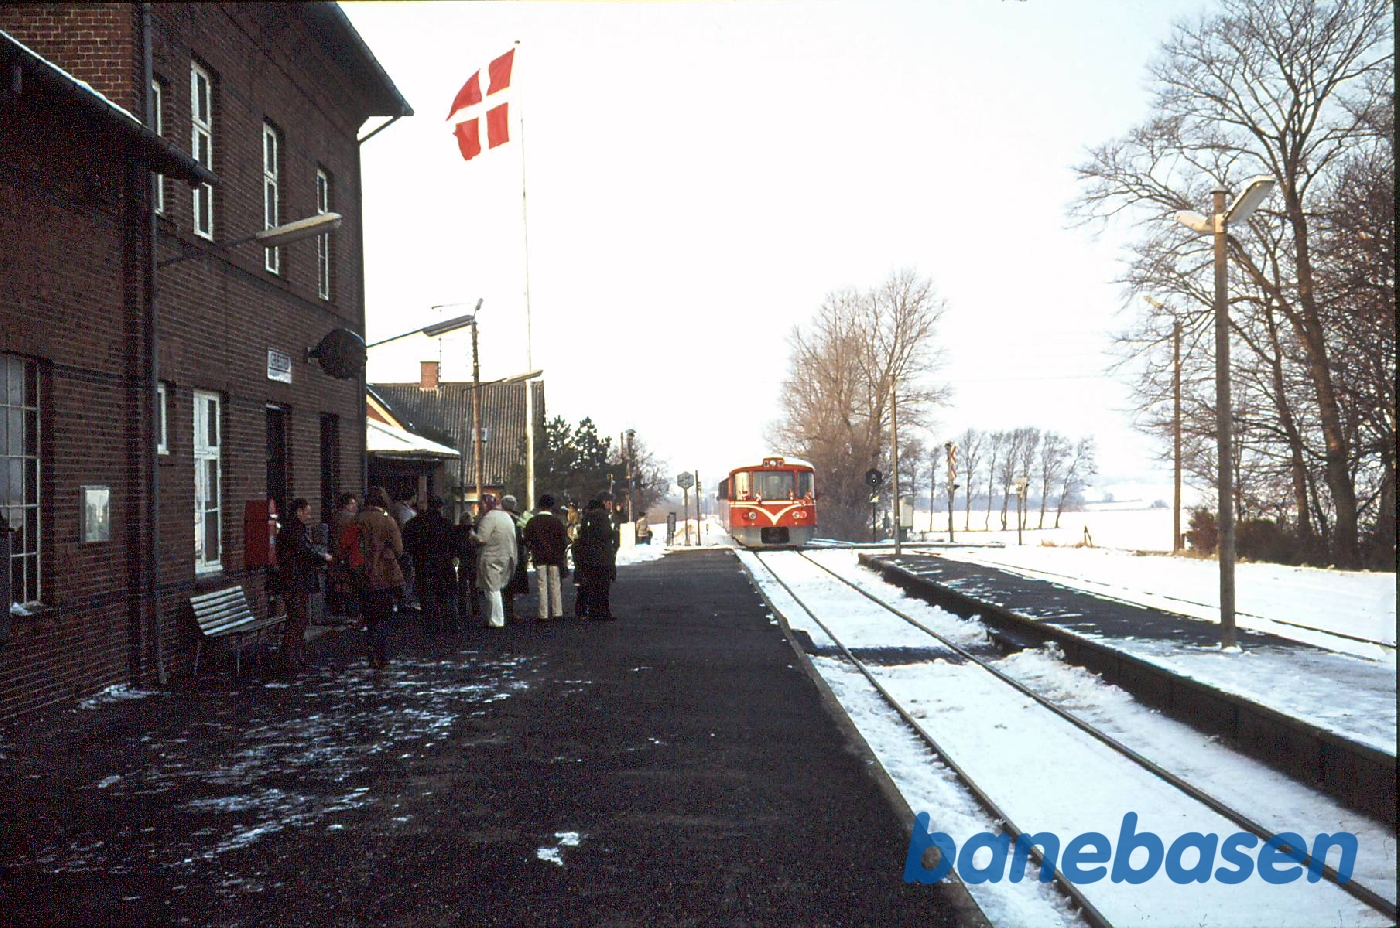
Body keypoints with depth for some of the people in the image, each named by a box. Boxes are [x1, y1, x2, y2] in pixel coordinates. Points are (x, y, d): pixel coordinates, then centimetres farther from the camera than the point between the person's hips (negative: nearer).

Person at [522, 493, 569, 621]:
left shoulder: (532, 522, -3)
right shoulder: (557, 521, -5)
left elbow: (527, 540, 1)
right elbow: (564, 540, -2)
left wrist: (532, 552, 16)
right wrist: (563, 554, 11)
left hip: (539, 558, 0)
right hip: (555, 557, 0)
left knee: (542, 586, 3)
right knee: (555, 585, 8)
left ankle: (543, 614, 3)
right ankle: (557, 612, 11)